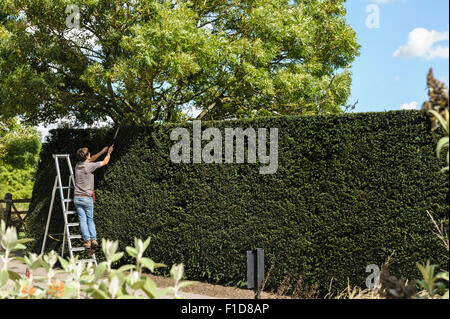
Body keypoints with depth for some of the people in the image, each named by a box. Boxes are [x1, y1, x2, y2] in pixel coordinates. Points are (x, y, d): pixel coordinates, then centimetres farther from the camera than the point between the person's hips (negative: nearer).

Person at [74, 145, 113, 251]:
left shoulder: (78, 165, 6)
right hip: (87, 198, -4)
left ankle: (87, 240, -8)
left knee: (83, 220, 0)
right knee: (90, 219, 8)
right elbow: (105, 162, 2)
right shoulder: (89, 166, -11)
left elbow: (90, 160, 25)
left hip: (77, 198, 4)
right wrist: (109, 152, 21)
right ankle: (93, 239, -4)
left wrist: (102, 151, 29)